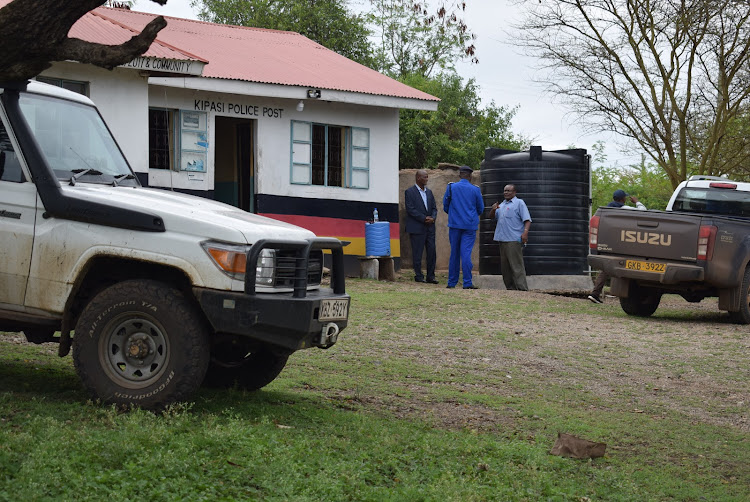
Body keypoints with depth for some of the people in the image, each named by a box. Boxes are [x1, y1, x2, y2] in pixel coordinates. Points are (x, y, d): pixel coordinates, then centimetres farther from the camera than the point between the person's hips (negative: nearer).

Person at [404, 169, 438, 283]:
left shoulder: (429, 192, 16)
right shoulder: (410, 192, -3)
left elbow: (434, 208, 16)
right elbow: (410, 209, -11)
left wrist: (432, 218, -5)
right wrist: (424, 218, -15)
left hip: (429, 227, 6)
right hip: (417, 228, -6)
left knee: (431, 251, 2)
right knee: (417, 253, -2)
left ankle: (431, 276, 8)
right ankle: (418, 276, 5)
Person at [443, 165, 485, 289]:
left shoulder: (451, 187, 1)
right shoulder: (475, 190, -1)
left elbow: (445, 207, 8)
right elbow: (480, 209, 7)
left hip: (454, 224, 1)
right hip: (470, 225, -1)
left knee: (454, 253, 9)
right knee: (466, 253, -5)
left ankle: (452, 282, 13)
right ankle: (467, 283, -10)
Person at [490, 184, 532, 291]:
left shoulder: (519, 203, 0)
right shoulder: (502, 204, 22)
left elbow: (527, 220, -8)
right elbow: (492, 216, 25)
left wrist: (525, 232, -23)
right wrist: (493, 209, 3)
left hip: (514, 239, -8)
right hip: (502, 238, 8)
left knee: (516, 265, -13)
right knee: (505, 266, 8)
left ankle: (522, 288, -15)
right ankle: (510, 287, 13)